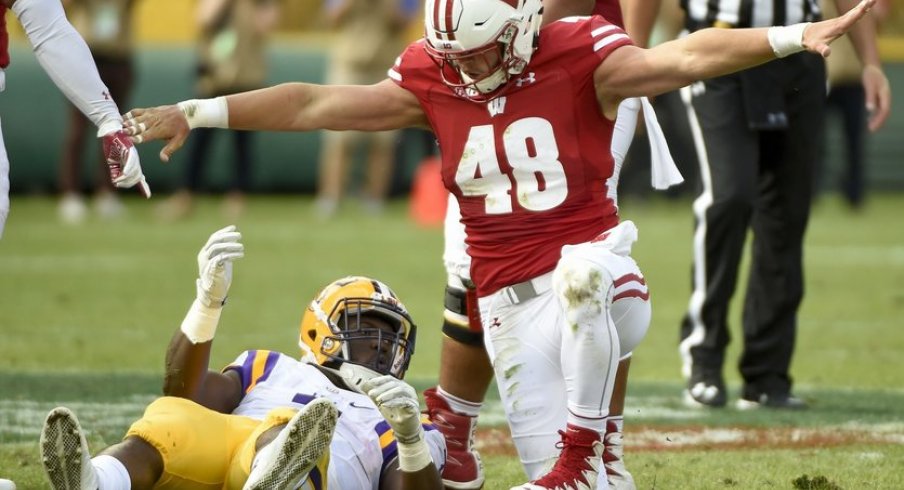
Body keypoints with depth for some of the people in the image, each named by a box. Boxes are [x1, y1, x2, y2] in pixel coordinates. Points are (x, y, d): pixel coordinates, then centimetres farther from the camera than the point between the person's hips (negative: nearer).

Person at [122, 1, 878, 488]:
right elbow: (314, 105, 6)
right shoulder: (433, 79, 3)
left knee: (580, 274, -41)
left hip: (597, 273, -3)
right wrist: (195, 114, 7)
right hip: (510, 299, 4)